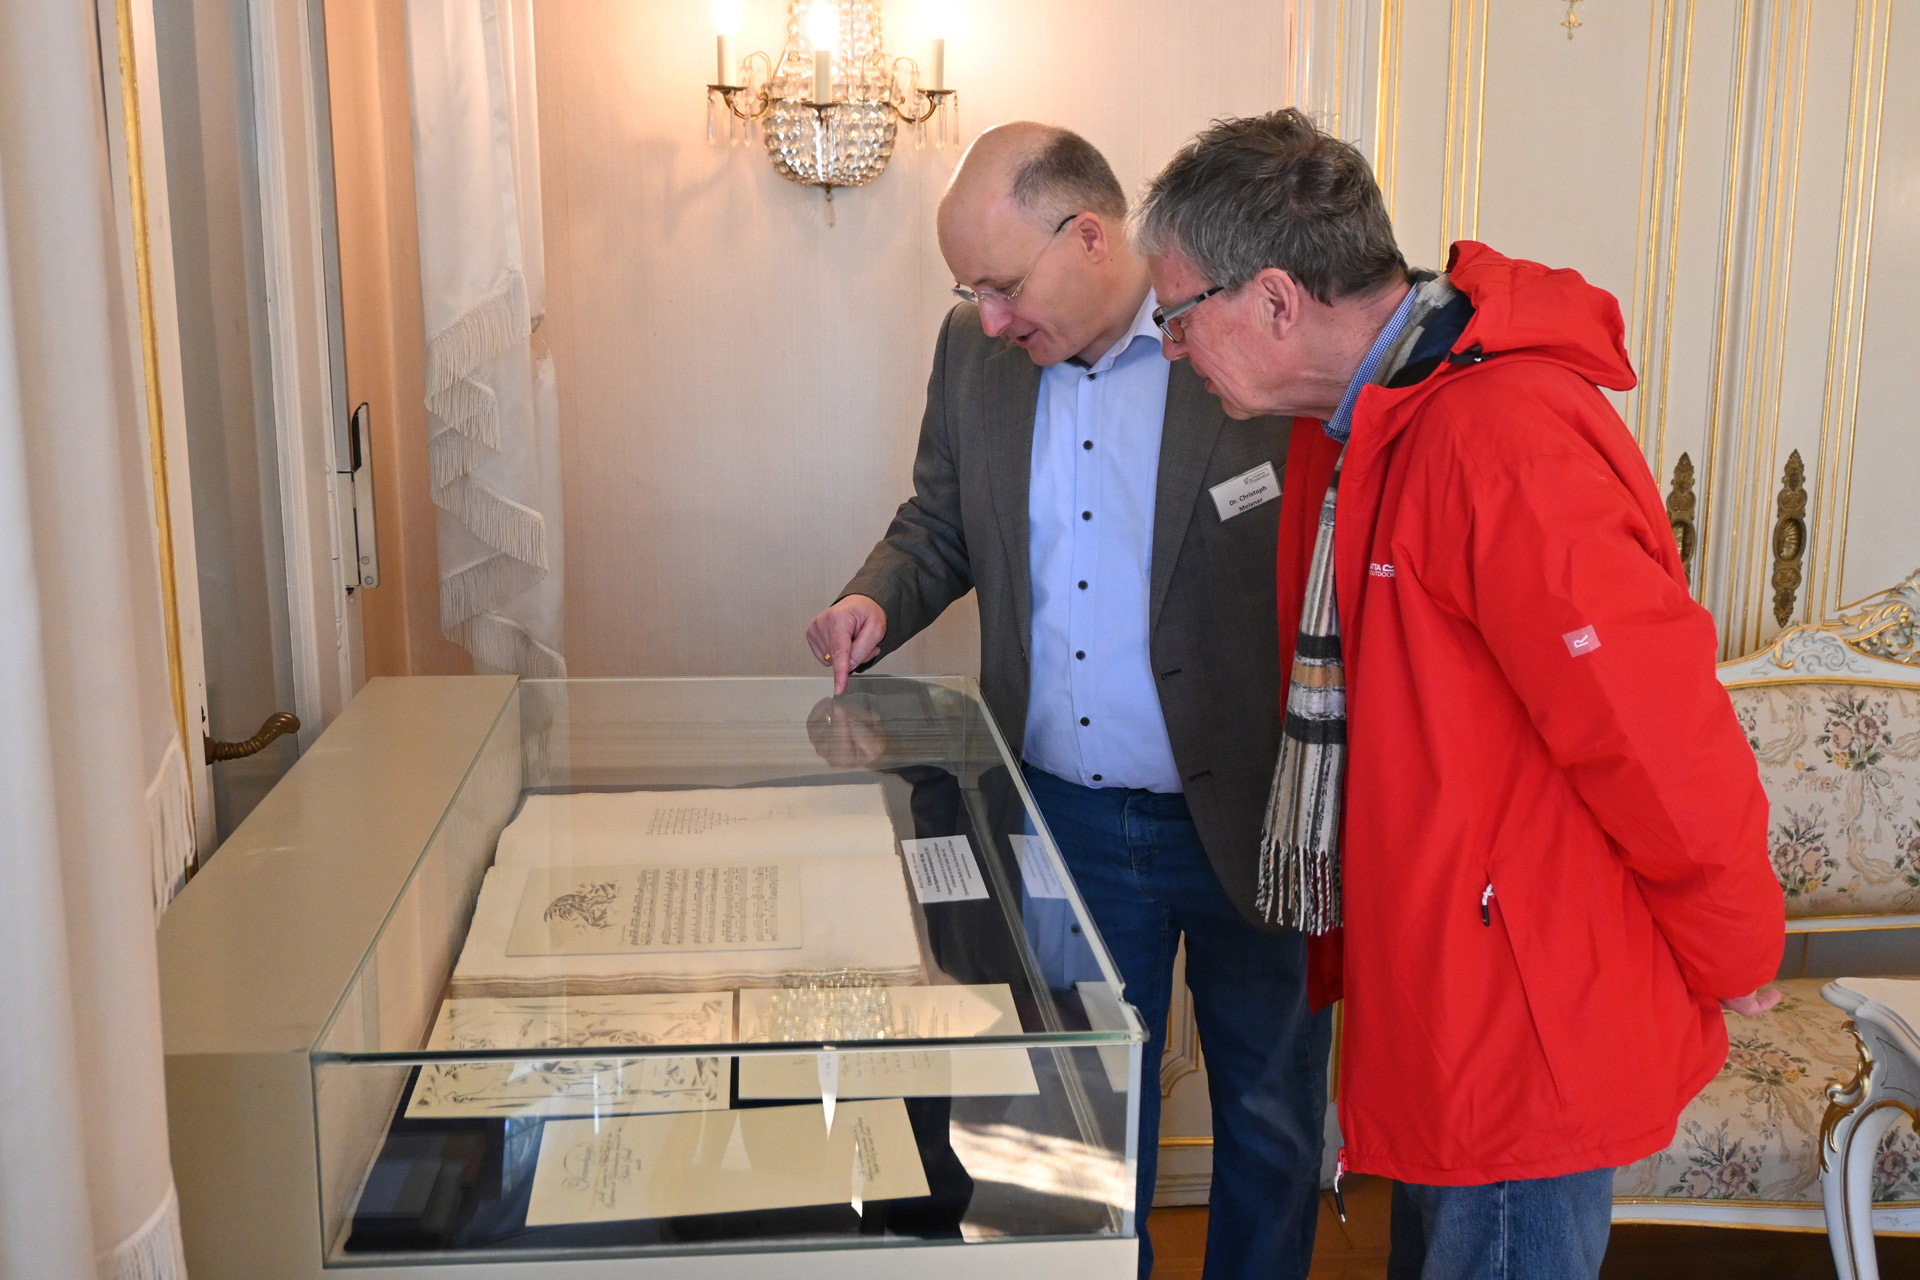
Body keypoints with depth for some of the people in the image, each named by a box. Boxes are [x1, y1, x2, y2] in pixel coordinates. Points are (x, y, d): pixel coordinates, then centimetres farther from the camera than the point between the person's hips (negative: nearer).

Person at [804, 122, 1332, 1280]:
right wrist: (879, 600, -9)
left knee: (1270, 1116, 17)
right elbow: (941, 524, 14)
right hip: (1064, 818, 4)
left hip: (1253, 821, -3)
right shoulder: (976, 351, 0)